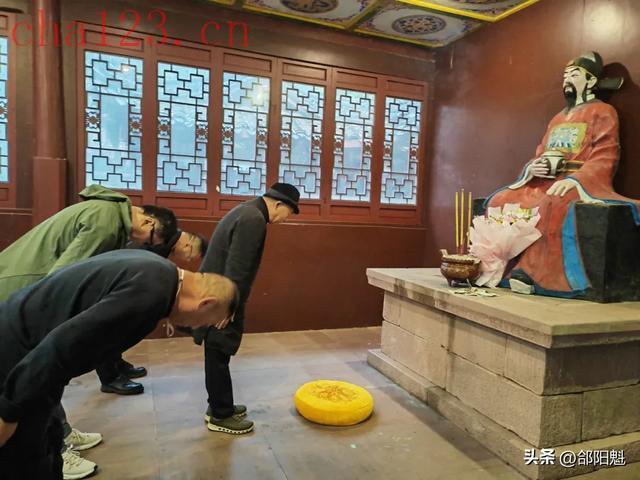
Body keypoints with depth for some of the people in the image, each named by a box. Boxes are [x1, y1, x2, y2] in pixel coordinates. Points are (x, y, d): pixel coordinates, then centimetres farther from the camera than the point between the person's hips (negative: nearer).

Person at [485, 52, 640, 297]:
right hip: (544, 181, 7)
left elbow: (604, 158, -9)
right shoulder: (558, 118, 26)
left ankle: (531, 270, -33)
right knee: (502, 201, -16)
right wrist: (532, 168, -4)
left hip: (578, 183, -7)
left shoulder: (603, 112, 5)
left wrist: (572, 180, -25)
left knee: (552, 206, -39)